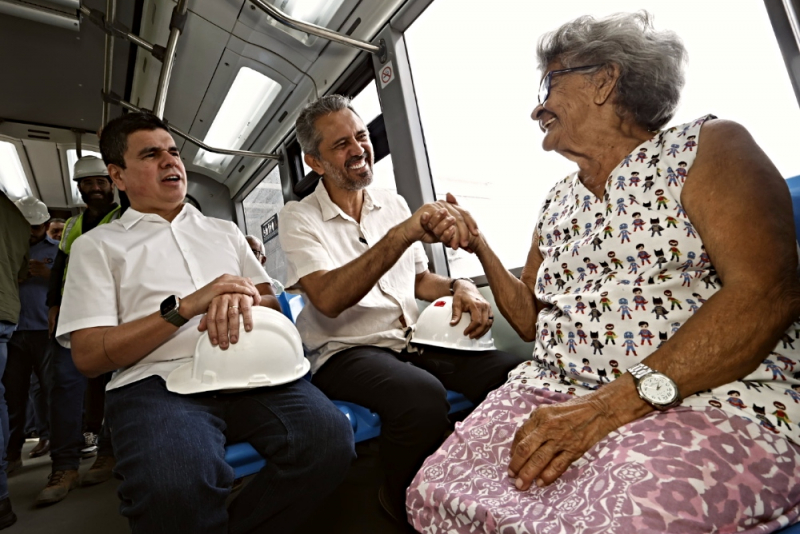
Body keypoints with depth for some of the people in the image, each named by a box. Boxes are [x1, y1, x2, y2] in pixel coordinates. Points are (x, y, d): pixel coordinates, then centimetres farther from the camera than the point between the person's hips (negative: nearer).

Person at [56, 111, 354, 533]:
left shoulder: (224, 231, 24)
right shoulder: (97, 245, 13)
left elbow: (272, 303, 19)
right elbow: (88, 356, 2)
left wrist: (243, 300, -6)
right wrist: (186, 306, -10)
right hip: (157, 381, -3)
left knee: (330, 435, -26)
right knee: (175, 488, -36)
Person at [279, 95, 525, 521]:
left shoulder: (394, 205, 12)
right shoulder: (299, 218, -4)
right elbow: (329, 299, -22)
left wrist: (458, 287, -2)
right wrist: (401, 235, -32)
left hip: (412, 340, 5)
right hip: (345, 351, -4)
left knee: (515, 373, -17)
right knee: (422, 396, -35)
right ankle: (405, 507, -3)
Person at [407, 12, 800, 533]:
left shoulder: (705, 147, 2)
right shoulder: (557, 203, 18)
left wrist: (615, 403, -21)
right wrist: (479, 245, 10)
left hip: (705, 397, -4)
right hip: (557, 391, 5)